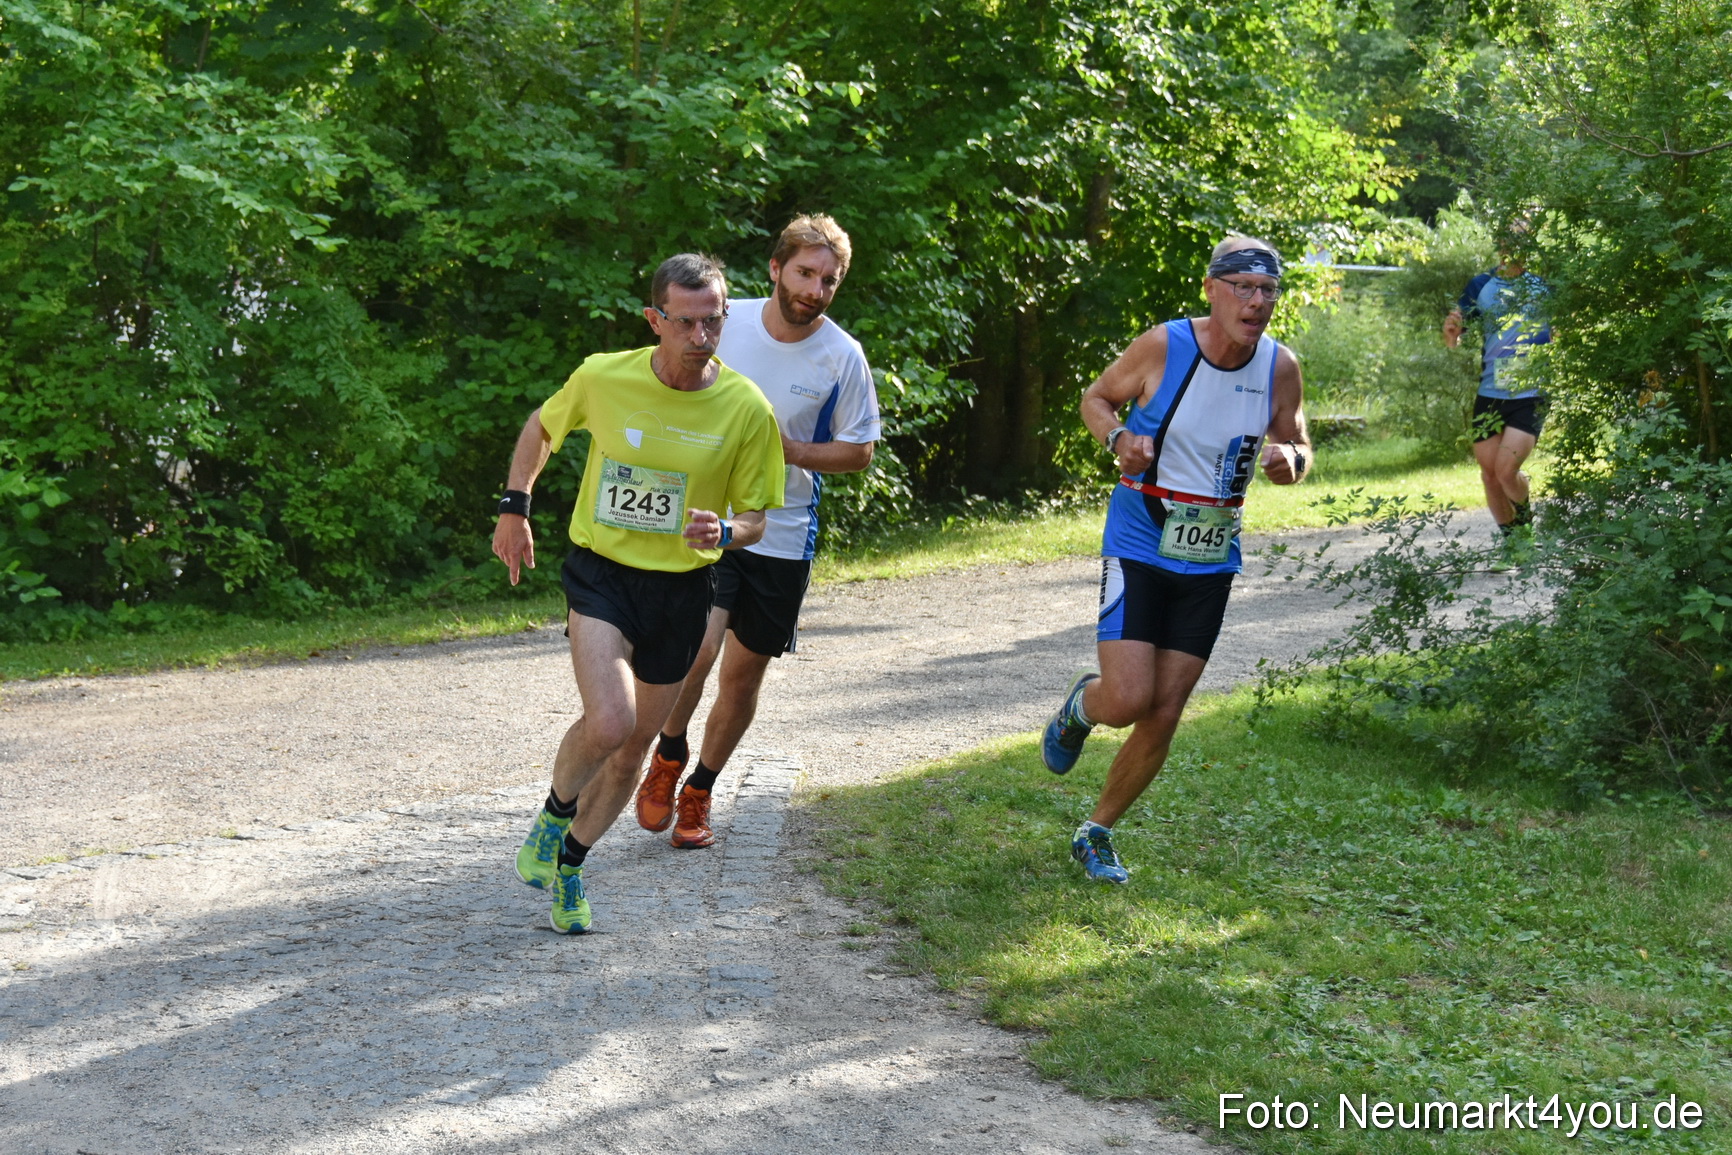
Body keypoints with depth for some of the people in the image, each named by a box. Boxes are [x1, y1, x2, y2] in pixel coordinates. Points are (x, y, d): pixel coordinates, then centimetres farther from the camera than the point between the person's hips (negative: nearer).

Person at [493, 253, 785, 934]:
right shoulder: (603, 378, -11)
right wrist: (514, 508, 7)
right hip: (600, 572, -2)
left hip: (682, 590, 2)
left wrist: (724, 533, -24)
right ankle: (554, 813, 7)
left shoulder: (748, 409, -11)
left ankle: (568, 864, 36)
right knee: (609, 722, -25)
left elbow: (755, 517, -2)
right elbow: (542, 427, 10)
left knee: (632, 751, 13)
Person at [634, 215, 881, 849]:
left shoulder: (842, 356, -7)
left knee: (744, 673, 9)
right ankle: (668, 756, 11)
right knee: (696, 647, -19)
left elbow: (859, 450, 0)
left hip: (782, 535, 1)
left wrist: (791, 450, -16)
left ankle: (698, 792, 32)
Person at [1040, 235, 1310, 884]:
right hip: (1138, 549, -3)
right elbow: (1097, 398, 3)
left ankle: (1096, 833, 24)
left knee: (1162, 718, 4)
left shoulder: (1280, 367, -3)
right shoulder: (1163, 347, -13)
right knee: (1127, 700, -16)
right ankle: (1079, 707, 22)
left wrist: (1291, 460, -13)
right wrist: (1118, 439, -19)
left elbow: (1295, 443, 12)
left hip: (1210, 564, 4)